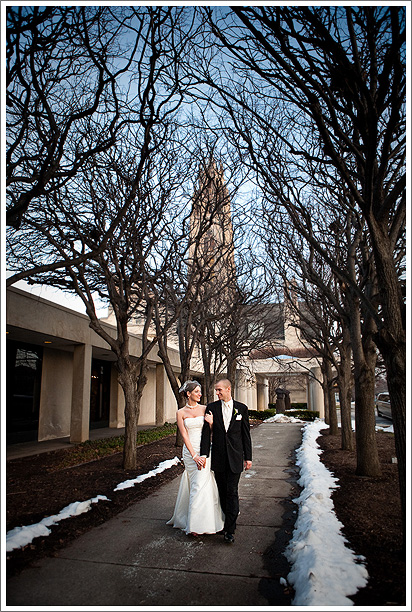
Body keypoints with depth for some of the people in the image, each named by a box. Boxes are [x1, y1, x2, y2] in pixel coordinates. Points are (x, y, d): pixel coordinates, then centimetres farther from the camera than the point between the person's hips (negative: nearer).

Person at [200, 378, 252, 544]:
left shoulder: (242, 408, 1)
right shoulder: (211, 408, 1)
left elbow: (246, 434, 4)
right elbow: (206, 433, -1)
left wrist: (248, 457, 2)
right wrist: (204, 455, -6)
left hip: (235, 457, -2)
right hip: (218, 457, 2)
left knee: (232, 492, -3)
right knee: (222, 491, 11)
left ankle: (230, 529, 4)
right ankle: (228, 519, 29)